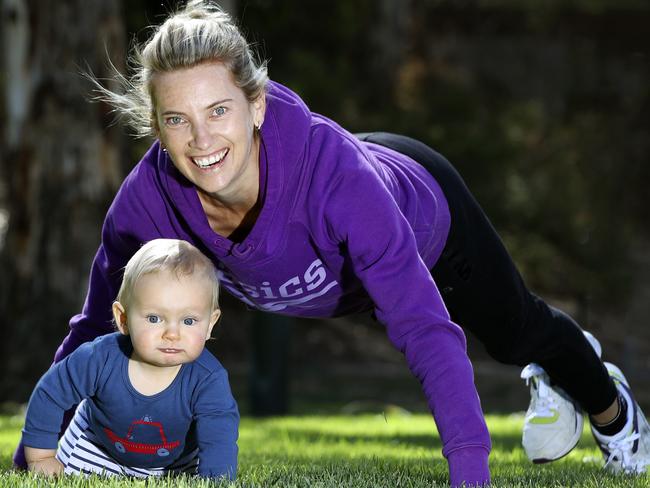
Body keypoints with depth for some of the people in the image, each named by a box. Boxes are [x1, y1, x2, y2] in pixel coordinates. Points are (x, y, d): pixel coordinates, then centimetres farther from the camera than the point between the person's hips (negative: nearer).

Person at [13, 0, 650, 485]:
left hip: (423, 213, -3)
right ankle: (551, 380, 63)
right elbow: (95, 329, -24)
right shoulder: (148, 199, -38)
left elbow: (424, 328, -51)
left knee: (516, 334, 25)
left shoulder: (331, 168, -49)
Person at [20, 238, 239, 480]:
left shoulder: (208, 379, -38)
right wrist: (41, 457, -11)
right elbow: (49, 393, -19)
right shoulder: (100, 359, -35)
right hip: (98, 447, 0)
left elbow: (219, 441, -40)